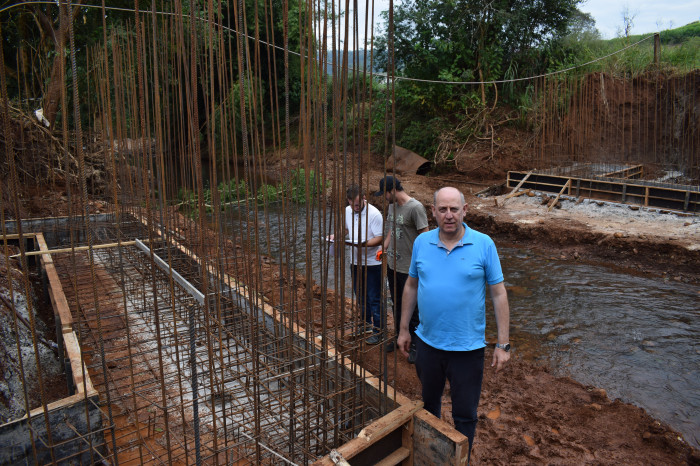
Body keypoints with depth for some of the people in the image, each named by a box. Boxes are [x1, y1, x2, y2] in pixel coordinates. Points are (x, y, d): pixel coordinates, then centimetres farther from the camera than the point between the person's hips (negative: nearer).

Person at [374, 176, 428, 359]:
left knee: (412, 309, 4)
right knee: (397, 305, 20)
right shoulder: (392, 205, 8)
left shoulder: (415, 208, -17)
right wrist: (384, 248, 12)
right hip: (392, 265, 8)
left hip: (409, 268, -8)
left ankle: (415, 345, 19)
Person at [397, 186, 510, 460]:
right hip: (427, 343, 4)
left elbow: (499, 294, -7)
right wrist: (404, 329, 10)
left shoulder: (484, 245, -10)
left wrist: (503, 344, -9)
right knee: (428, 405, 23)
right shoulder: (421, 243, -2)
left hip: (467, 347, -3)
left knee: (465, 415, 10)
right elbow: (411, 286, 8)